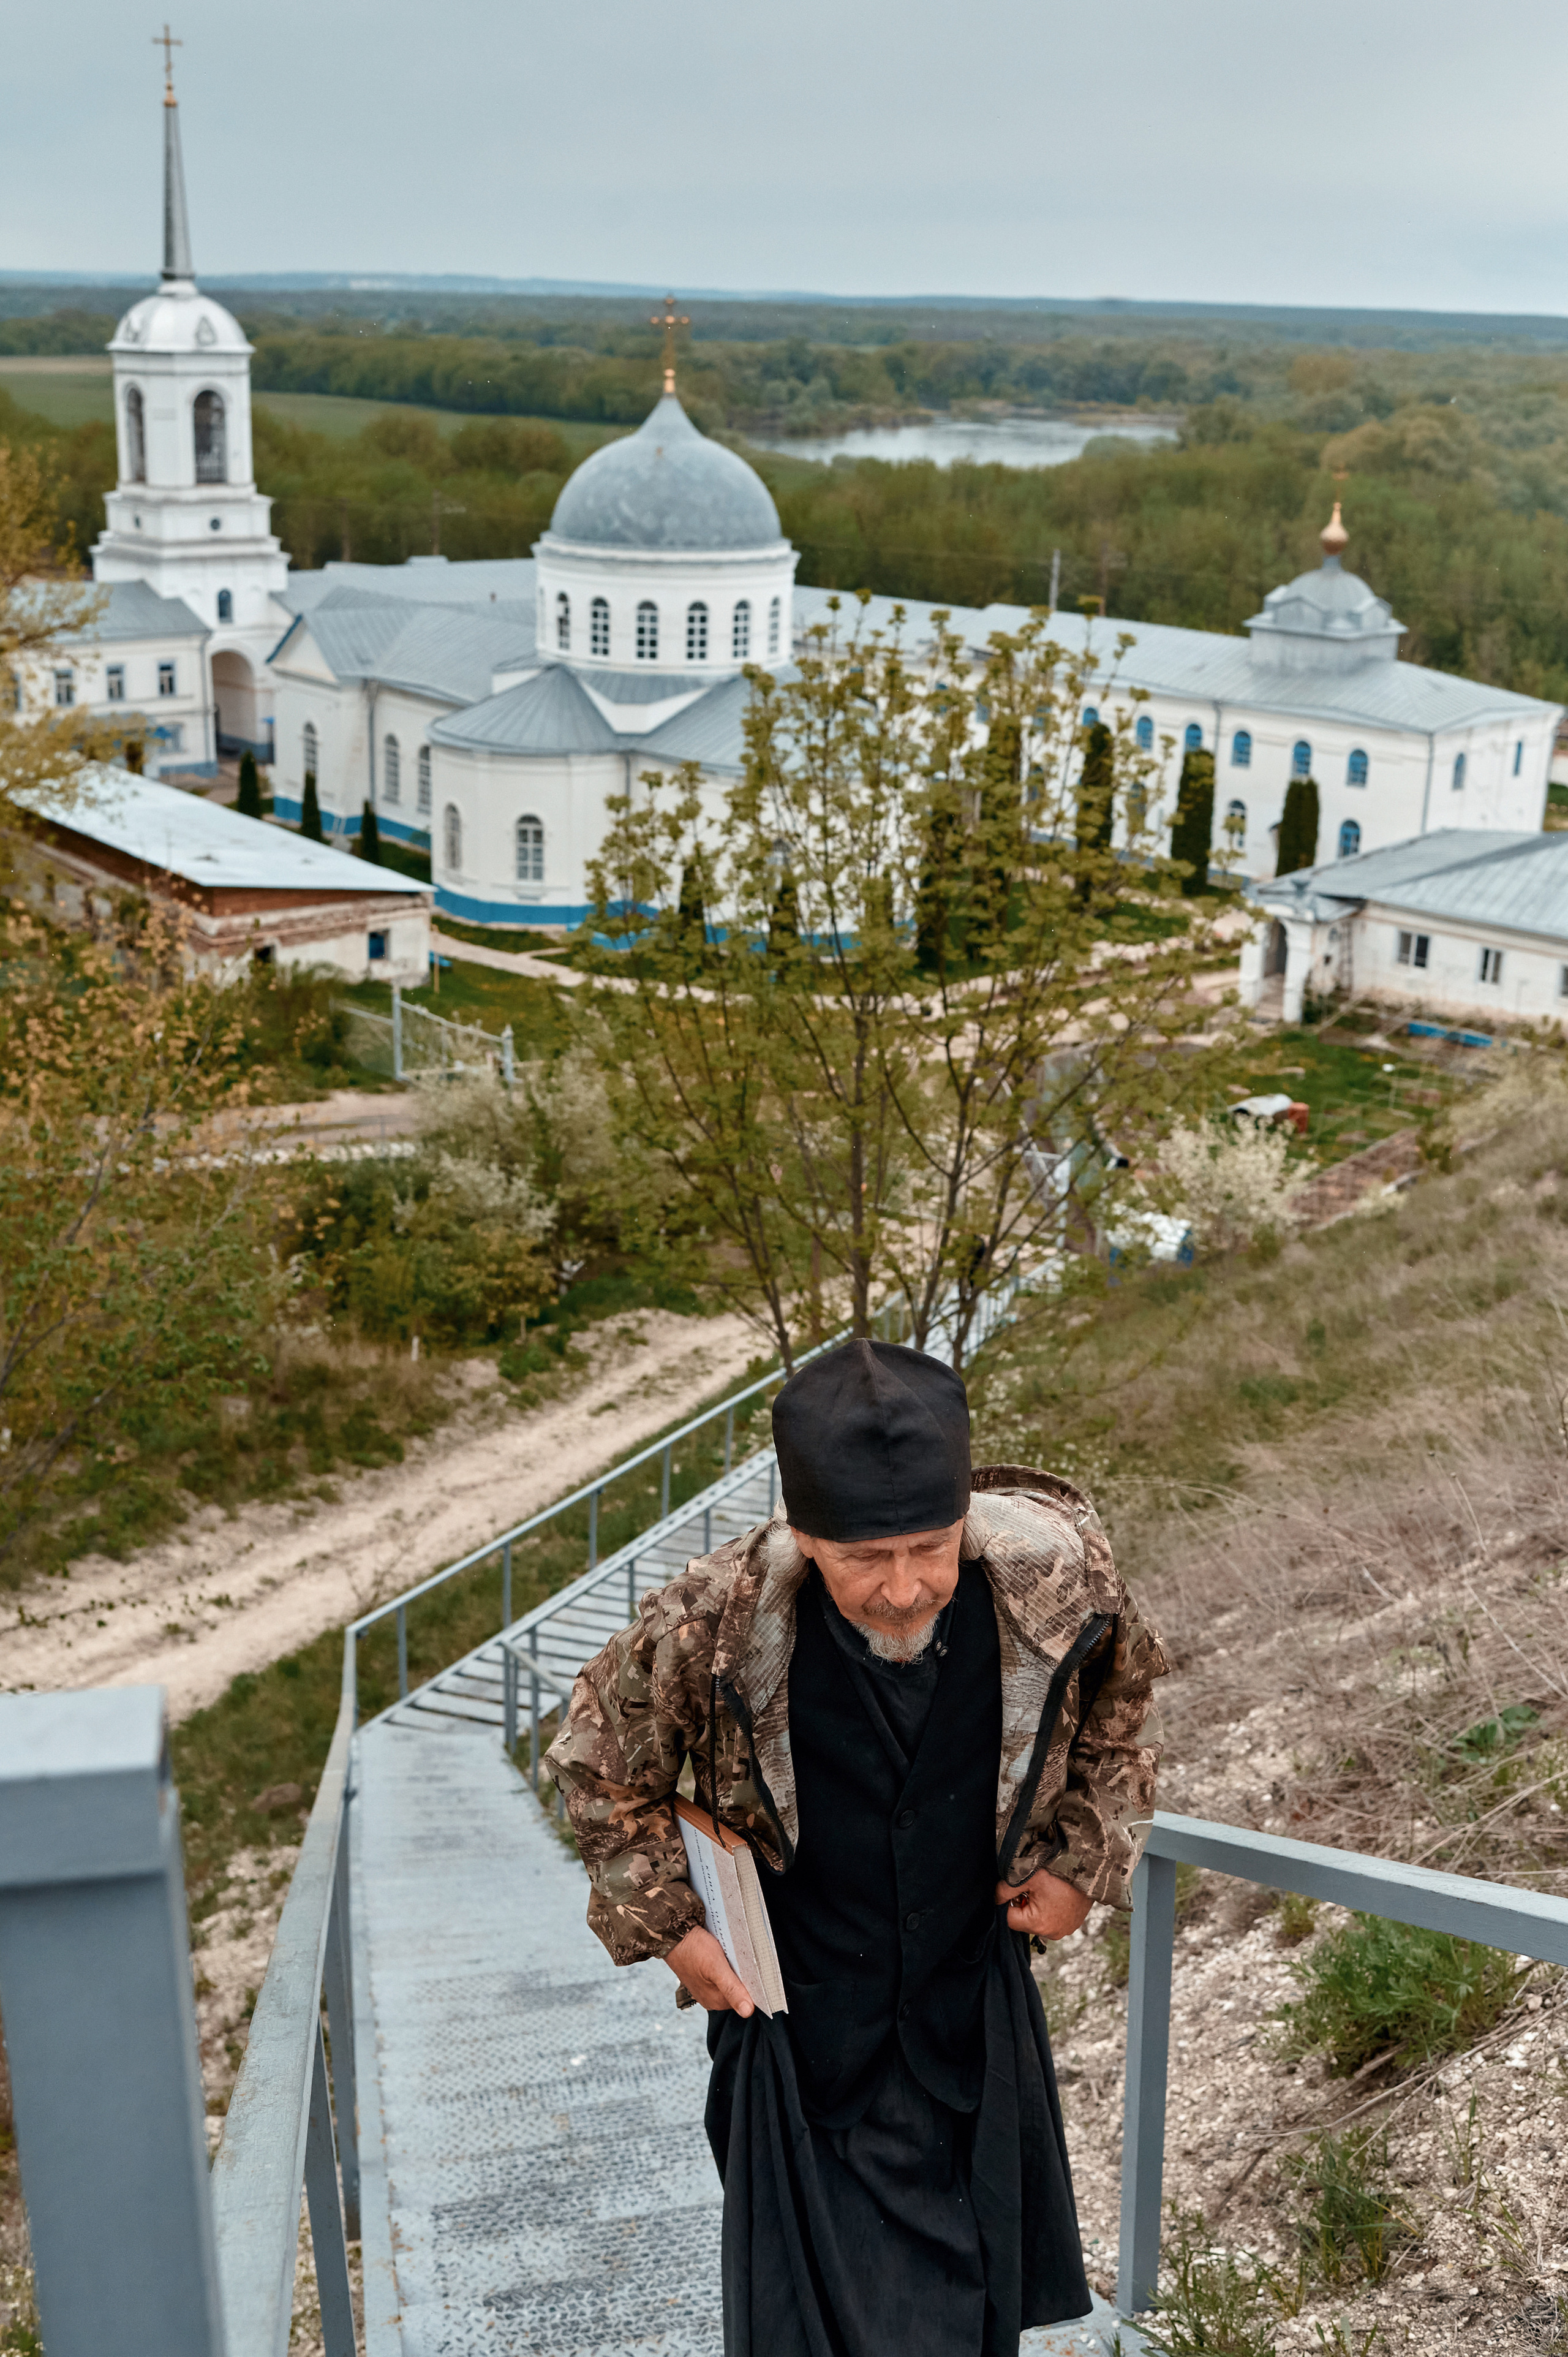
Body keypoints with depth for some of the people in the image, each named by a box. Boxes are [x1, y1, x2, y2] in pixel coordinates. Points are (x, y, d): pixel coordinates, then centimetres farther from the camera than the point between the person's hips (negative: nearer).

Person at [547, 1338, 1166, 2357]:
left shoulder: (1054, 1579, -25)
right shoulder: (713, 1622, -30)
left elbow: (1119, 1692, 1)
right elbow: (603, 1761, -7)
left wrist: (1085, 1861, -2)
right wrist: (666, 1924, -8)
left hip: (973, 2007, 3)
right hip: (799, 2019, -2)